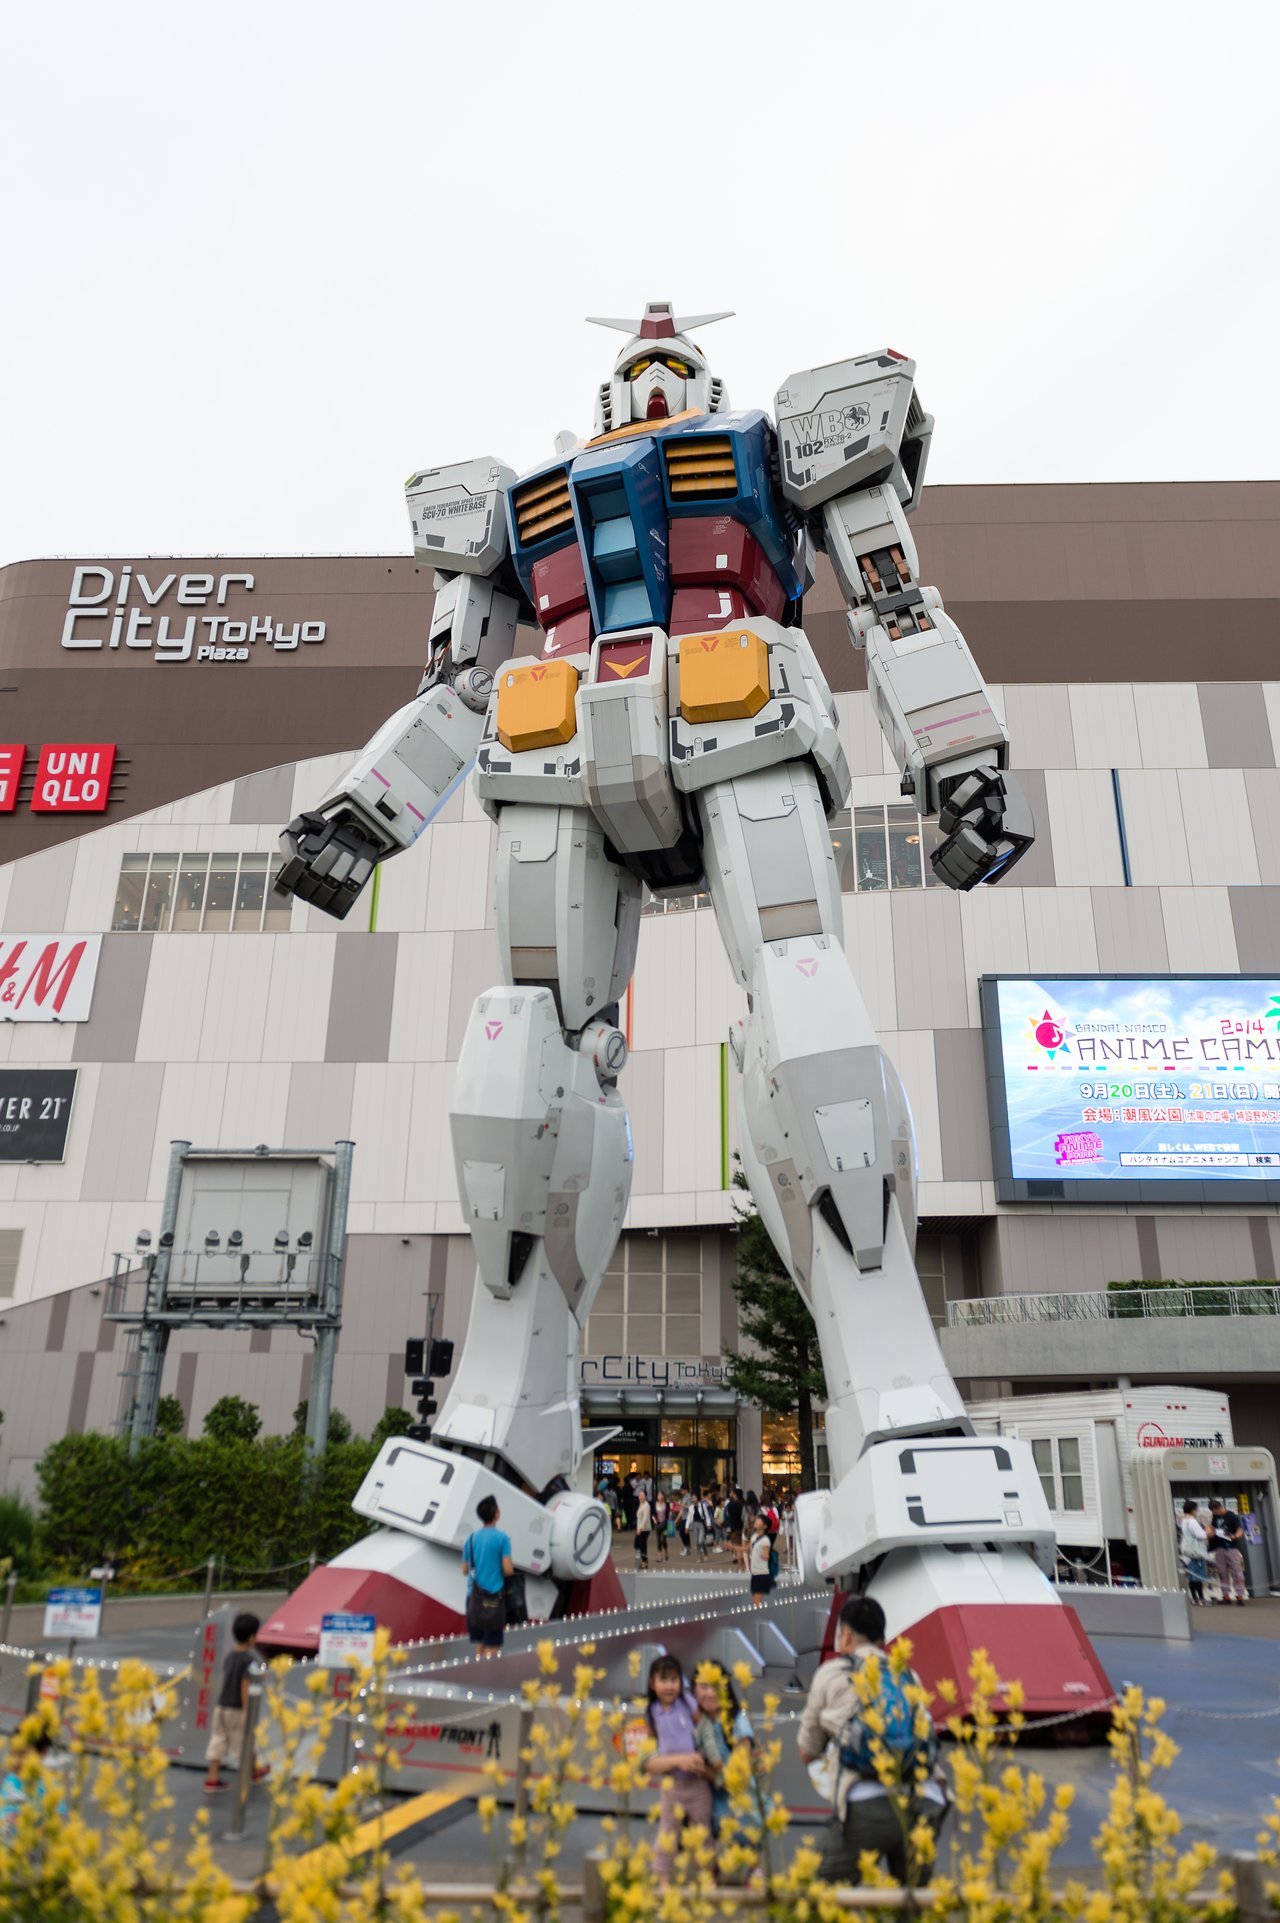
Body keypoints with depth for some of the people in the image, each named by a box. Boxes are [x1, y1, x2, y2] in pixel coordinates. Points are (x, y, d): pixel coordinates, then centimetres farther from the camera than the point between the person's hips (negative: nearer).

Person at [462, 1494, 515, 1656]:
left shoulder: (471, 1538, 5)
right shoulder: (502, 1537, -9)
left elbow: (465, 1570, 12)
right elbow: (508, 1570, -13)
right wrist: (513, 1567, 9)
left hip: (474, 1595, 5)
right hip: (494, 1595, -5)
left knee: (480, 1645, 14)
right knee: (493, 1646, 0)